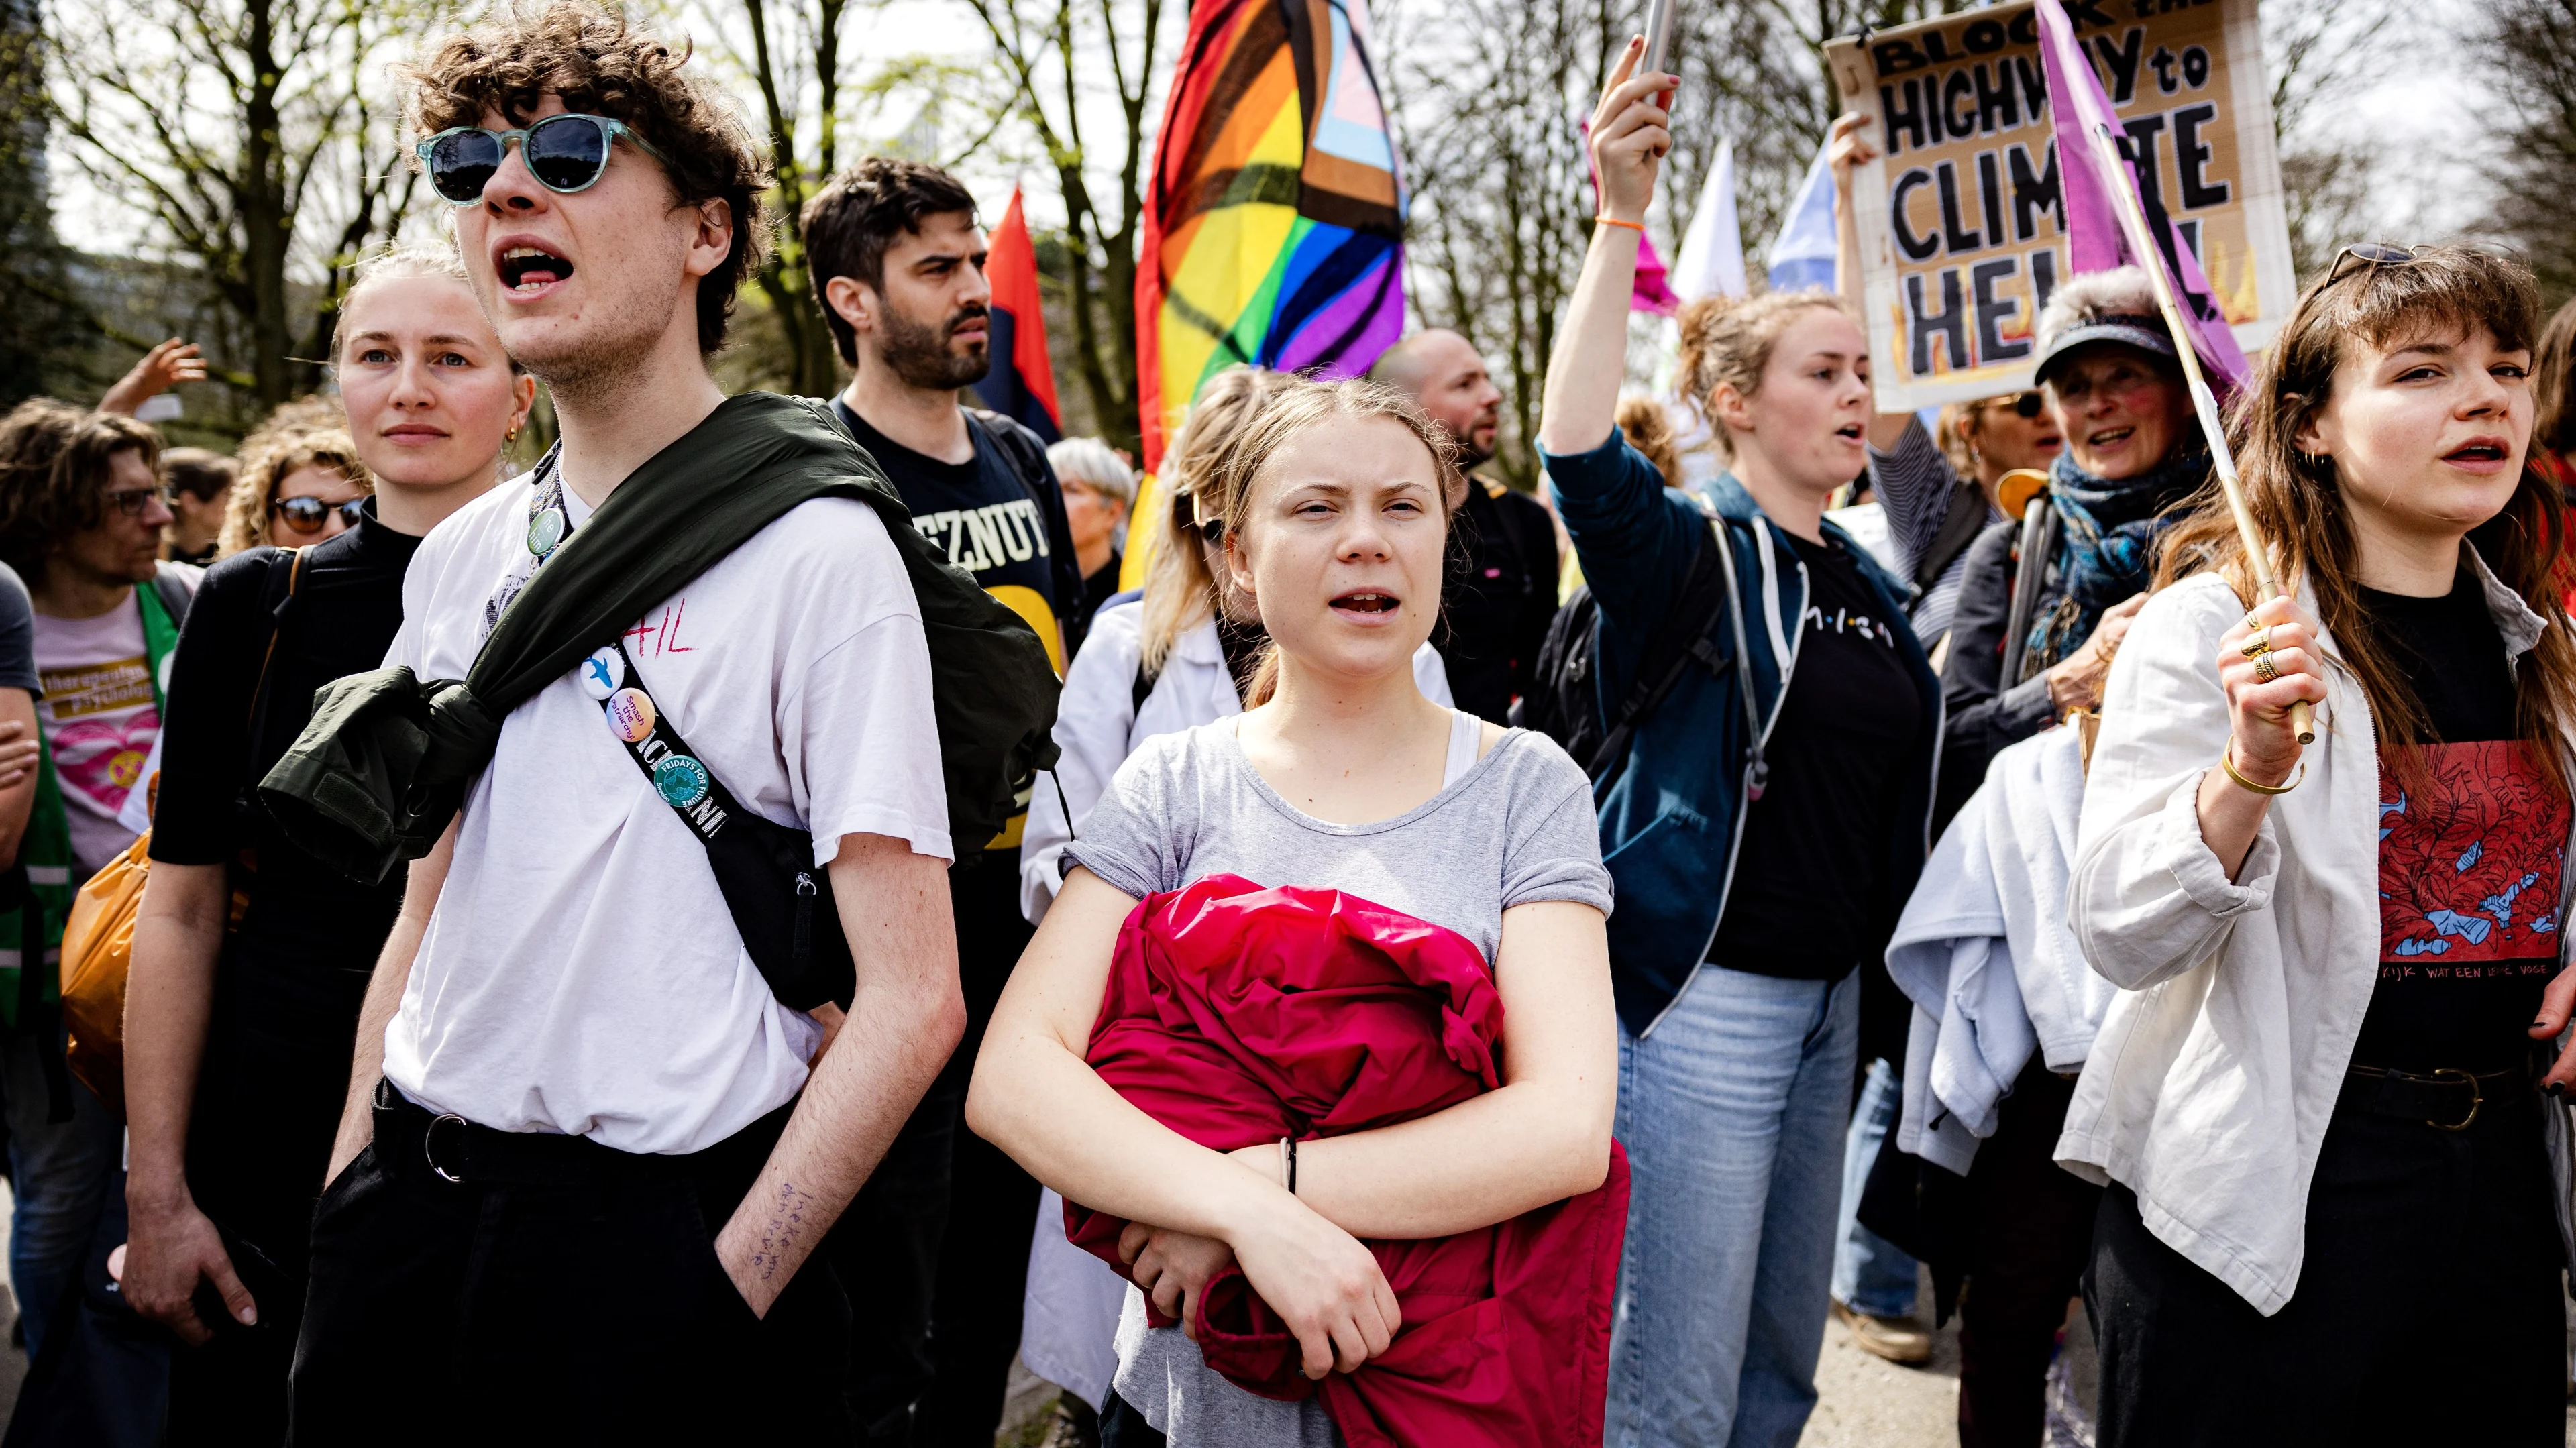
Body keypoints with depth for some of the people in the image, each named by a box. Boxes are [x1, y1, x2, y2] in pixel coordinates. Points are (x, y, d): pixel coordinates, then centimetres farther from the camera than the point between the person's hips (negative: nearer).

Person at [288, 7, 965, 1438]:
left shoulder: (813, 549, -11)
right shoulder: (460, 557, 9)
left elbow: (912, 1000, -15)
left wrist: (719, 1300, -17)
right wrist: (345, 1207, 9)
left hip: (661, 1237, -6)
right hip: (412, 1209, 6)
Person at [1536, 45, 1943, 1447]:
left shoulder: (1869, 585, 14)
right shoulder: (1691, 551, -9)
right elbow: (1576, 451, -31)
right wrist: (1621, 218, -35)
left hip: (1827, 996, 8)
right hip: (1705, 997, -8)